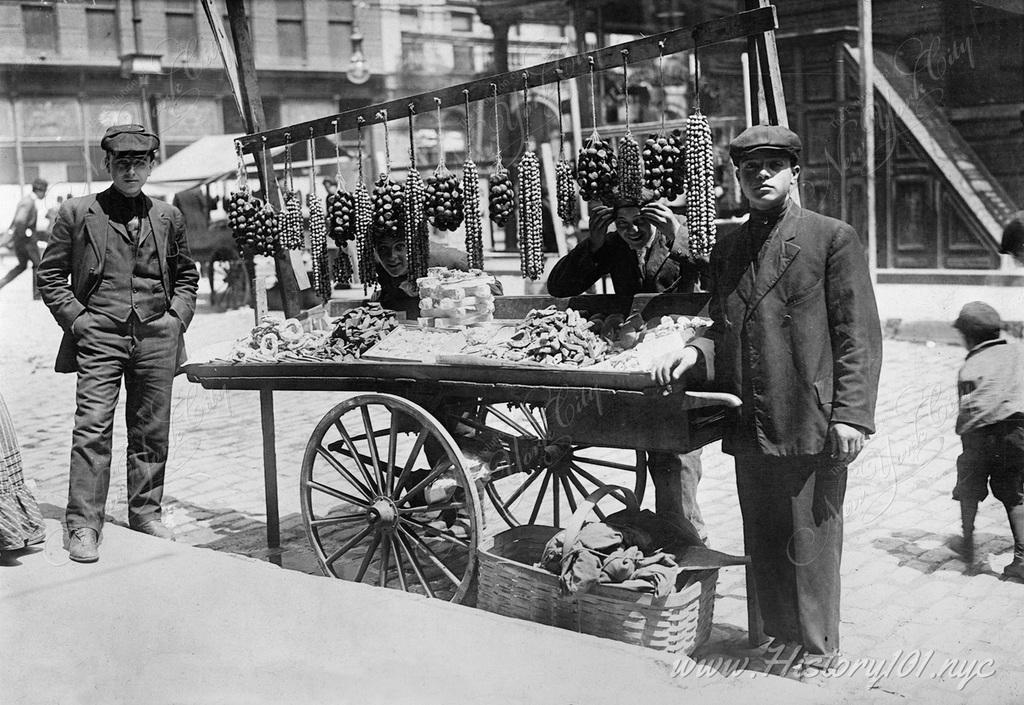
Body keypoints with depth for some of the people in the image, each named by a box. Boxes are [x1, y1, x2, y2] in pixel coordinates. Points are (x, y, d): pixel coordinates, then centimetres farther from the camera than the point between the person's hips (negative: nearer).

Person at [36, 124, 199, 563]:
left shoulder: (168, 217, 11)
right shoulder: (77, 213, 3)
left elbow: (186, 275, 21)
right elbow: (50, 275, 6)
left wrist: (178, 315, 6)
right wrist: (77, 319, -4)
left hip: (156, 336, 3)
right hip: (99, 337, -3)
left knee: (151, 431, 8)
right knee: (92, 429, -9)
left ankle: (146, 513, 21)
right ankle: (83, 525, -3)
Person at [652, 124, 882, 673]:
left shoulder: (833, 238, -2)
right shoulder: (726, 250, 14)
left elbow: (858, 335, -6)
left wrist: (850, 415, -13)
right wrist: (695, 353, -1)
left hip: (811, 424, -5)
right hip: (749, 427, 6)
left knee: (810, 540, 4)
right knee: (762, 543, 14)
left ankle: (815, 647, 20)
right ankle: (779, 634, 30)